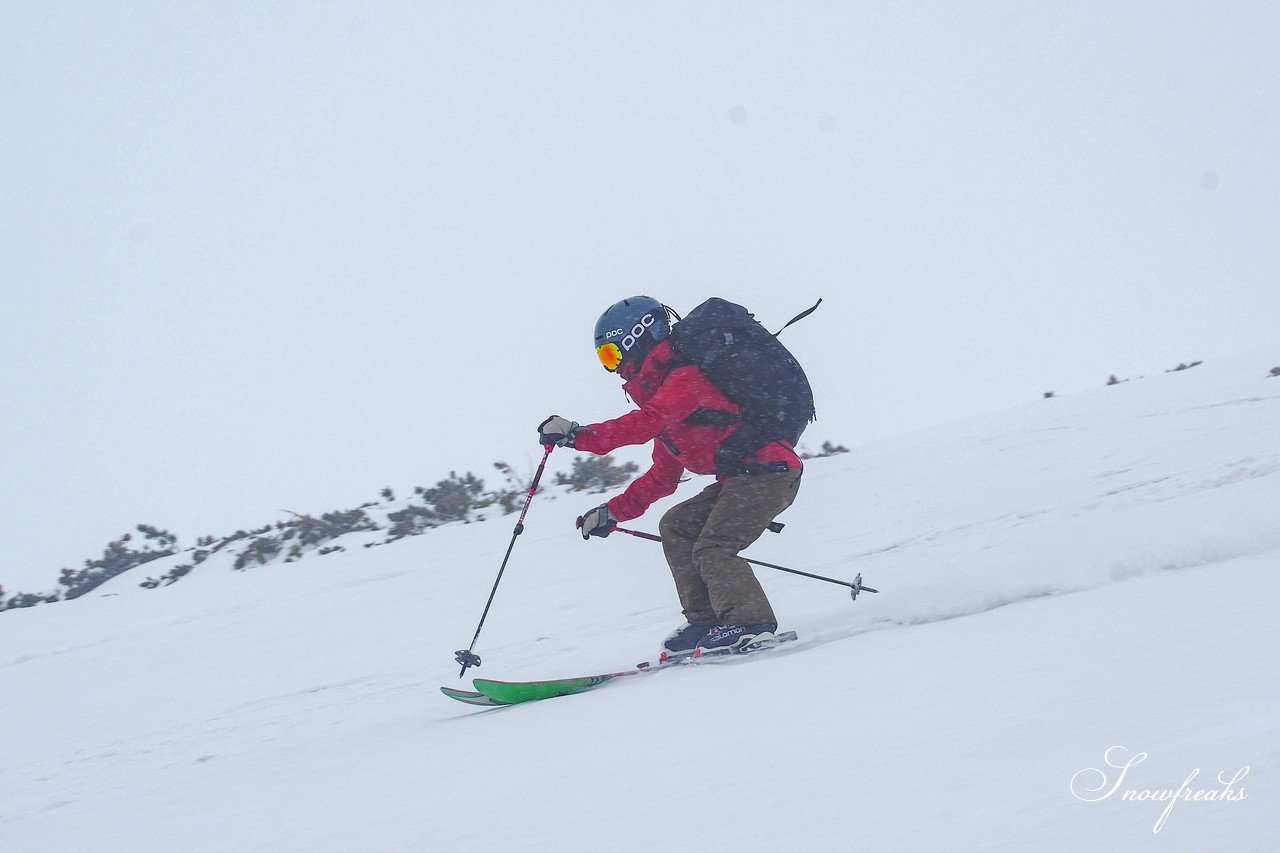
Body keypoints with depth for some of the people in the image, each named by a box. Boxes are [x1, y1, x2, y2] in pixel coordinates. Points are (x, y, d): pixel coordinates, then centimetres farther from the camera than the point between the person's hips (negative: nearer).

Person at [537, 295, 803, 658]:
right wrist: (614, 512, 19)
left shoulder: (685, 377, -9)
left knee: (711, 550, -17)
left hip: (768, 470, -10)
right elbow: (661, 478, 26)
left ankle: (753, 624, -21)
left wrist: (579, 435, -31)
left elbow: (645, 424, -28)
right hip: (740, 478, 10)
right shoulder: (665, 394, 24)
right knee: (676, 526, 6)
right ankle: (705, 621, -1)